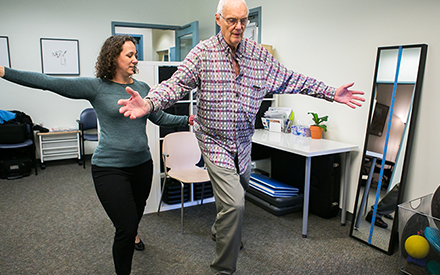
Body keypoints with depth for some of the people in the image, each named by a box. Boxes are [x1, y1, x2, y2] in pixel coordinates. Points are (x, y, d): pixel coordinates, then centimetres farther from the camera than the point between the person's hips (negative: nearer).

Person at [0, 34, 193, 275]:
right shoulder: (96, 87, -7)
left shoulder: (142, 88, 6)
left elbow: (161, 118, 13)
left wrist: (189, 119, 6)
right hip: (110, 167, -5)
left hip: (142, 163, 6)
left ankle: (131, 234, 63)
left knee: (137, 210, 27)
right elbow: (49, 83, -12)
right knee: (125, 228, -8)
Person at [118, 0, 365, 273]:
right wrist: (149, 102, -36)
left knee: (238, 191, 25)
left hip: (243, 141, 6)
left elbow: (290, 79, 5)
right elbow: (177, 83, -16)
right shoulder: (203, 52, -10)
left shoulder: (259, 54, 1)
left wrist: (331, 93, 2)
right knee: (234, 203, -17)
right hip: (215, 141, -5)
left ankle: (221, 228, 58)